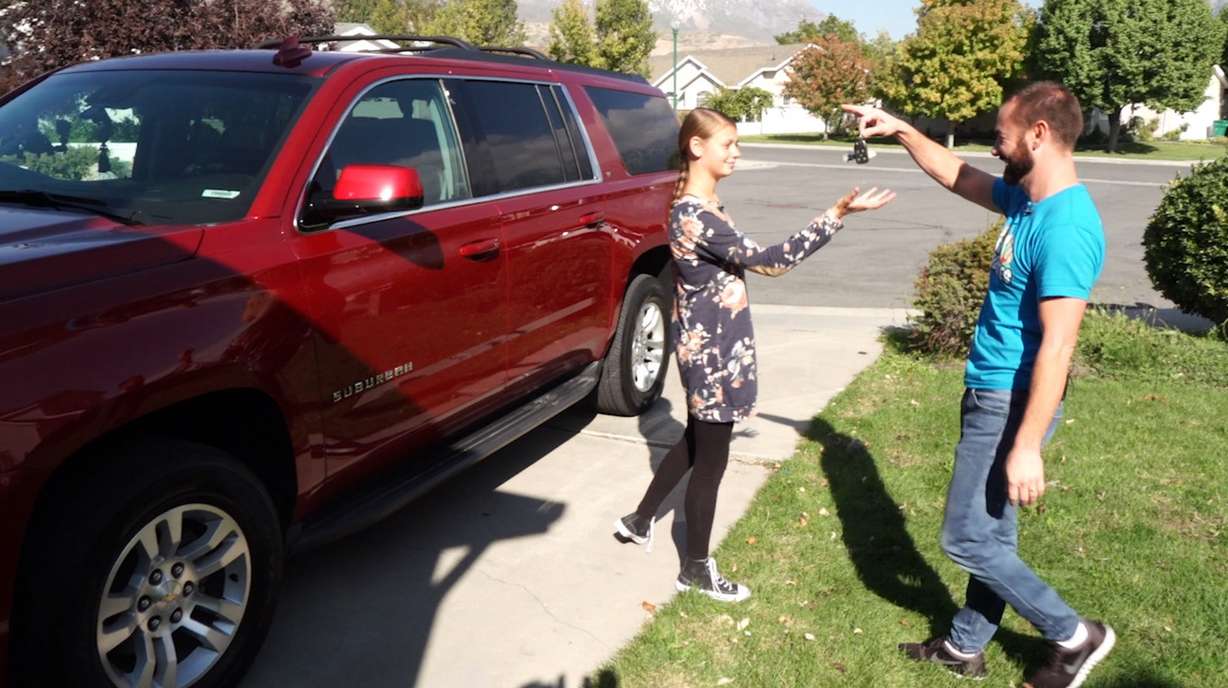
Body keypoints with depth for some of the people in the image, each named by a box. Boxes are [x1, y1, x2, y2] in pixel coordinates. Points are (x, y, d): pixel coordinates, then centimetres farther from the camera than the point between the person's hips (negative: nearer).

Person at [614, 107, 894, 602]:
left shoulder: (703, 204, 8)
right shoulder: (694, 216, -25)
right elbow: (766, 261, -29)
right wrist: (837, 214, -31)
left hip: (709, 344, 10)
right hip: (711, 351, -10)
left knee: (697, 441, 25)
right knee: (710, 461, 4)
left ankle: (640, 520, 41)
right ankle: (696, 570, 21)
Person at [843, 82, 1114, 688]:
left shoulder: (1065, 228, -25)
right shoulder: (1026, 198, 4)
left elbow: (1057, 348, -27)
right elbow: (958, 178, 24)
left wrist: (1026, 447, -26)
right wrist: (901, 131, 18)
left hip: (1012, 403, -9)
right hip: (990, 391, 9)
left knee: (967, 540, 1)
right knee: (990, 532, 18)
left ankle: (1073, 636, 17)